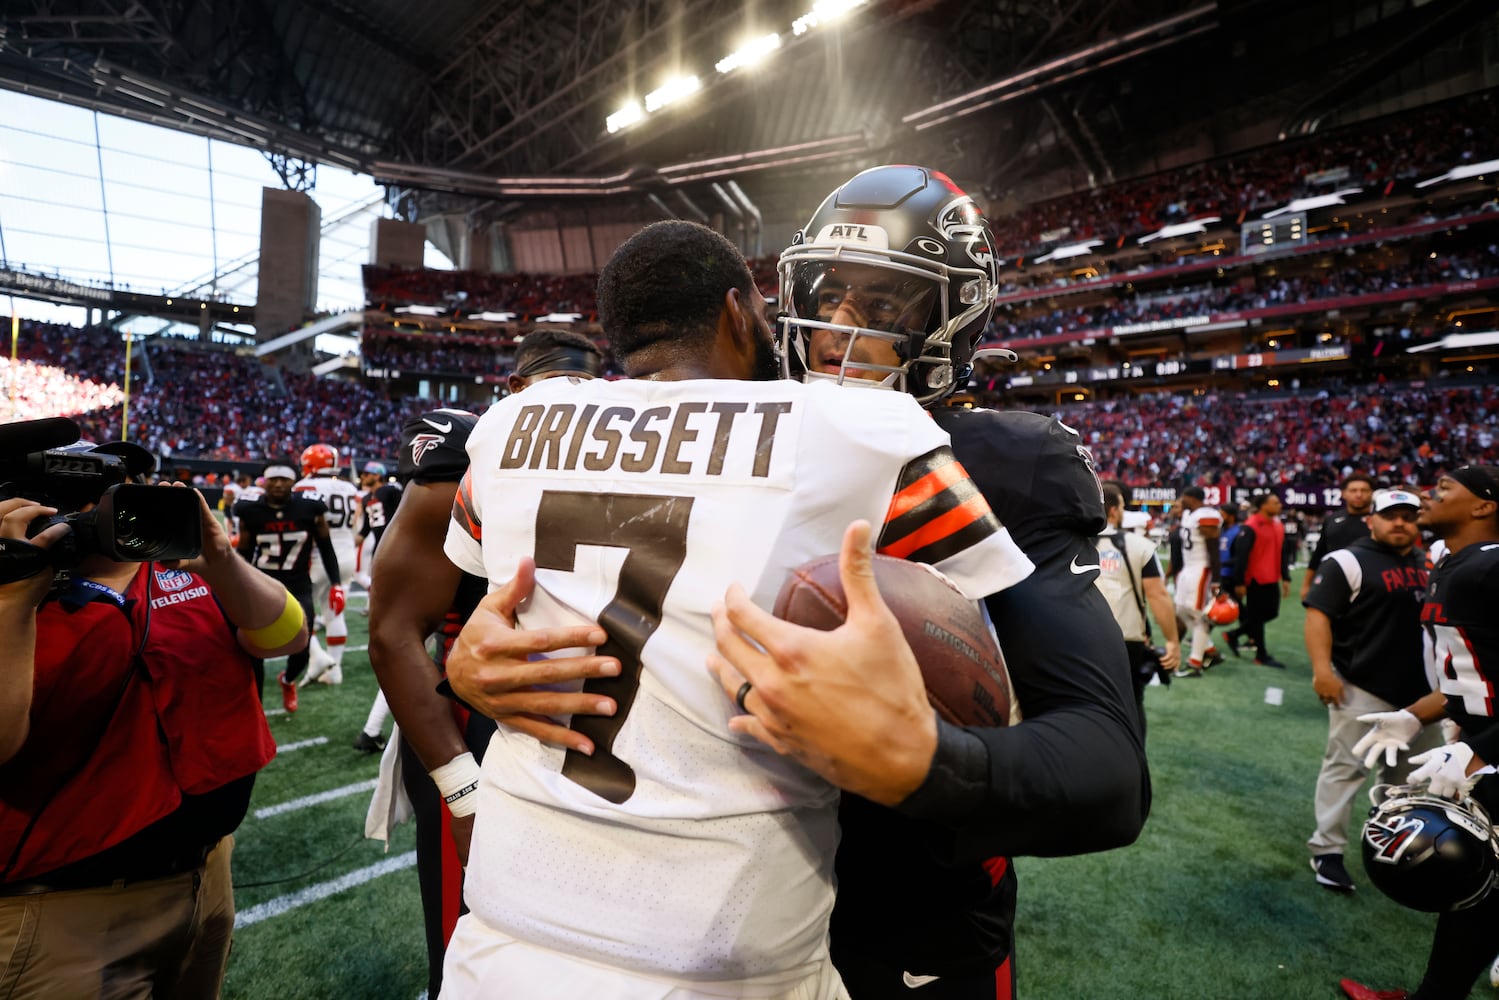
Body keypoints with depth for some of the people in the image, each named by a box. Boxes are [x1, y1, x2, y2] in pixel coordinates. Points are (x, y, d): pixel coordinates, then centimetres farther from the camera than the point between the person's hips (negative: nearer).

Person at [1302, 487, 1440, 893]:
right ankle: (1327, 851, 4)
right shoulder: (1347, 561, -11)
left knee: (1410, 772, 19)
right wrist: (1322, 668, -26)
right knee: (1346, 767, -4)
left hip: (1420, 689, 8)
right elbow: (1318, 614, -17)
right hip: (1362, 687, -8)